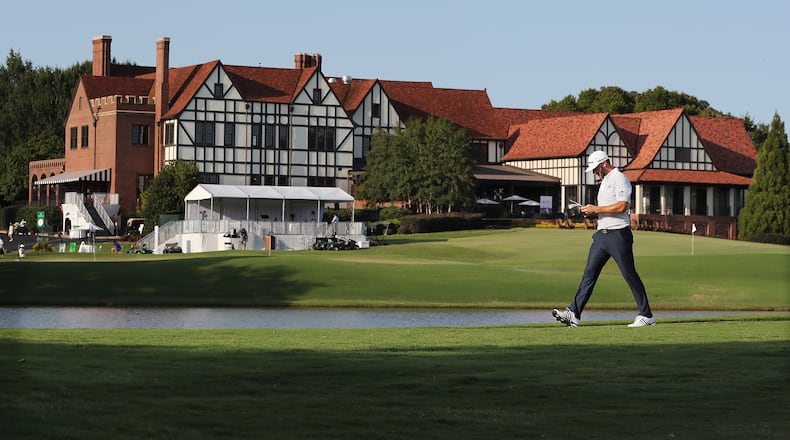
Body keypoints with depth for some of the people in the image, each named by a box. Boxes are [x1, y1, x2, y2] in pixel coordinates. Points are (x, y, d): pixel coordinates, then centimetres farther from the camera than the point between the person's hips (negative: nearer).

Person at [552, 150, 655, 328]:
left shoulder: (619, 179, -10)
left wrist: (596, 209, -16)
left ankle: (646, 315, 5)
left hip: (618, 234, -9)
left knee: (630, 275, -3)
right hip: (602, 234, 9)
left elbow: (621, 206, -21)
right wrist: (592, 210, 11)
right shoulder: (604, 181, 20)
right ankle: (574, 314, -3)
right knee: (589, 273, 1)